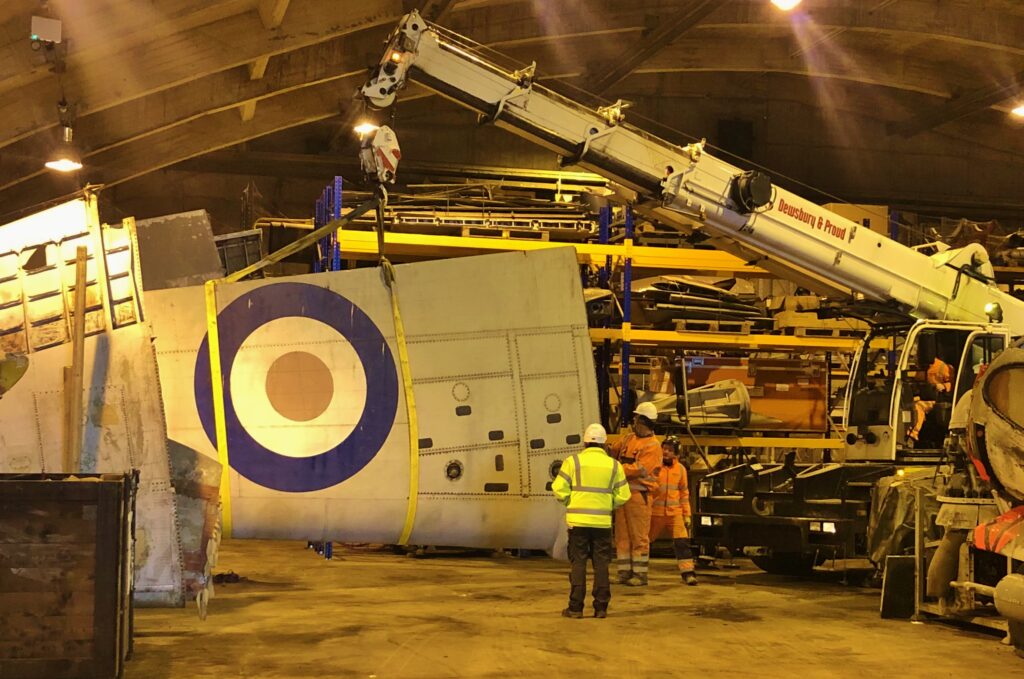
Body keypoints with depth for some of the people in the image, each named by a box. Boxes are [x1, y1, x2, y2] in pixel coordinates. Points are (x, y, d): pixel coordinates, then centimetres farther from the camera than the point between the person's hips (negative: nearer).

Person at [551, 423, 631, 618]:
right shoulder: (614, 465, 4)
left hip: (578, 521, -1)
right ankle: (601, 608, 9)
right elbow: (623, 496, 4)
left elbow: (559, 489, -5)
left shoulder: (573, 461, -2)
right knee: (601, 564, 9)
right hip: (603, 522, 1)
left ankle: (575, 608, 3)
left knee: (578, 563, 4)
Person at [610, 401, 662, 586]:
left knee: (639, 536, -4)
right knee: (622, 535, 8)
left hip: (639, 495, -7)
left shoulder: (652, 446, -8)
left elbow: (638, 470, -17)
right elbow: (613, 453, 21)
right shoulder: (627, 439, 15)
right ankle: (624, 572, 12)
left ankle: (640, 574, 0)